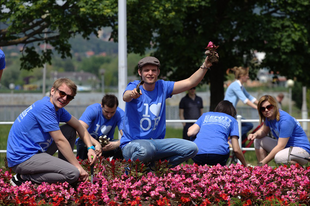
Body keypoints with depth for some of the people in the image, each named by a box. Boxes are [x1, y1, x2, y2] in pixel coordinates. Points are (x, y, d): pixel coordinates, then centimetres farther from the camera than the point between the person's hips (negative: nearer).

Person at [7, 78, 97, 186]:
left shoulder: (58, 108, 10)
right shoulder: (45, 107, -19)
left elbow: (79, 126, 20)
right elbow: (60, 141, -19)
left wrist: (90, 147, 3)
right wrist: (78, 167, -15)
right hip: (22, 158, -10)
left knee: (70, 131, 14)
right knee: (73, 174, -23)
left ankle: (63, 169, 13)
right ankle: (24, 178, -13)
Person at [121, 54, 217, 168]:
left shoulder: (162, 87, 7)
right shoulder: (134, 86, -7)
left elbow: (190, 82, 2)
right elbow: (125, 97, -31)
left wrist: (205, 66, -13)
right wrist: (132, 94, -55)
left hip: (156, 142, 6)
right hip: (132, 144, -6)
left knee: (191, 148, -10)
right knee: (146, 150, -41)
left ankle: (153, 166, 0)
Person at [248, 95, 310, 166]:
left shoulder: (285, 120, -26)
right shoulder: (269, 116, 1)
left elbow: (280, 146, -26)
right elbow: (263, 131, 18)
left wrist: (263, 162, -22)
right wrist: (255, 134, -9)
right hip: (286, 146, 9)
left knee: (279, 157, -40)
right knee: (258, 140, 5)